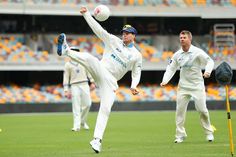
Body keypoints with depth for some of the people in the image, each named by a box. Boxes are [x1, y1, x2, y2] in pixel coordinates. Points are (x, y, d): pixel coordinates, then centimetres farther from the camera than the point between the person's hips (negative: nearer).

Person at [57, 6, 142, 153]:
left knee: (105, 109, -13)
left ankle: (97, 140, -14)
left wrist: (134, 86, -11)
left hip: (111, 81, 0)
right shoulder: (114, 41, 11)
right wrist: (86, 14, -6)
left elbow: (136, 74, 11)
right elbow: (98, 28, 5)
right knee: (90, 58, -33)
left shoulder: (137, 55, 11)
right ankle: (67, 51, -49)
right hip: (101, 71, 0)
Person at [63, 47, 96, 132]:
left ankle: (83, 121, 17)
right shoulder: (67, 65, 6)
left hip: (85, 85, 2)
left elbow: (89, 71, 13)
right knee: (76, 106, -9)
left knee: (87, 104, -5)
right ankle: (76, 126, -13)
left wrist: (92, 82, 2)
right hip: (74, 86, -2)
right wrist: (66, 91, -5)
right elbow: (66, 78, 3)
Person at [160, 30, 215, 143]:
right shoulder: (177, 54, 3)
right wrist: (165, 81, -8)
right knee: (180, 110, 0)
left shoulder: (197, 52, -9)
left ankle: (209, 133, 11)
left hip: (197, 85, -4)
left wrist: (207, 71, -29)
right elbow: (171, 68, 7)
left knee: (202, 109, -6)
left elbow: (209, 61, -9)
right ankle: (180, 135, 8)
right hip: (183, 86, 4)